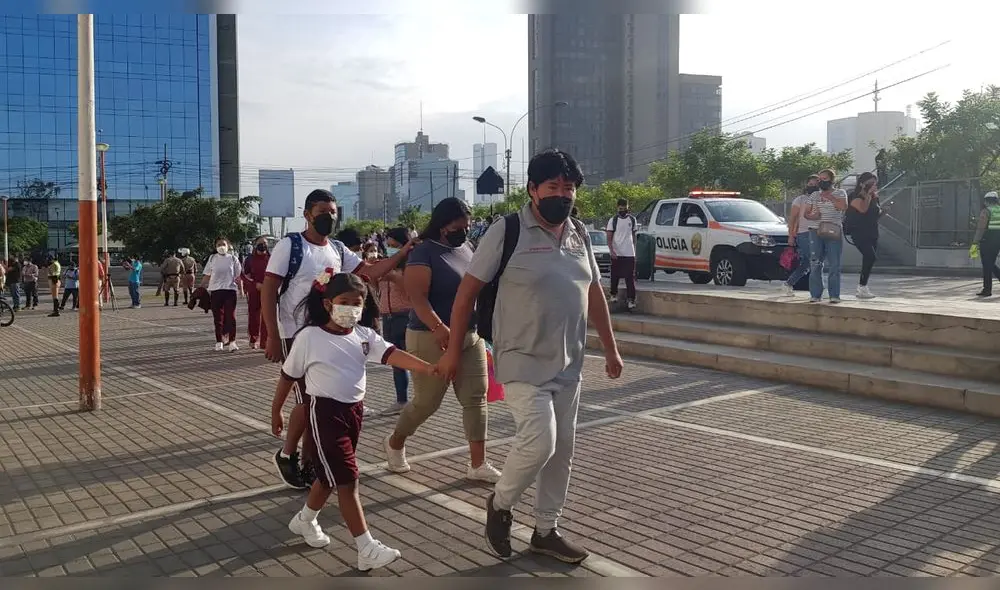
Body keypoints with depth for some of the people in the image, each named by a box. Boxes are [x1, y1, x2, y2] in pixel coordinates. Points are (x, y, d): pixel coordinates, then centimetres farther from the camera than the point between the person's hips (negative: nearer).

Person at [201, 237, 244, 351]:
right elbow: (207, 275, 10)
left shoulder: (233, 259, 5)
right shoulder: (212, 258, 9)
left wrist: (241, 289, 0)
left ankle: (232, 342, -7)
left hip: (230, 290, -2)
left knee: (231, 316, -6)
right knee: (218, 317, 5)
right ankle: (219, 341, 13)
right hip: (215, 290, 2)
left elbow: (238, 276, 6)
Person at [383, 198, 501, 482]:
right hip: (433, 338, -7)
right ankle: (395, 443, 29)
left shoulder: (467, 248, 10)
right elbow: (417, 297, -23)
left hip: (471, 336, 7)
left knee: (476, 398, 1)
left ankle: (478, 464, 7)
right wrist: (439, 328, -36)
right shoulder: (424, 252, -12)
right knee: (427, 401, 2)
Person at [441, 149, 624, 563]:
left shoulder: (580, 235, 7)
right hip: (523, 362, -6)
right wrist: (453, 350, -8)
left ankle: (546, 531, 28)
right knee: (539, 442, -17)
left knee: (562, 451, 11)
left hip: (568, 365, 6)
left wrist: (610, 349, 16)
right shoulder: (507, 231, -10)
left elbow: (594, 293, 17)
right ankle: (500, 504, 13)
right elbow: (468, 291, -7)